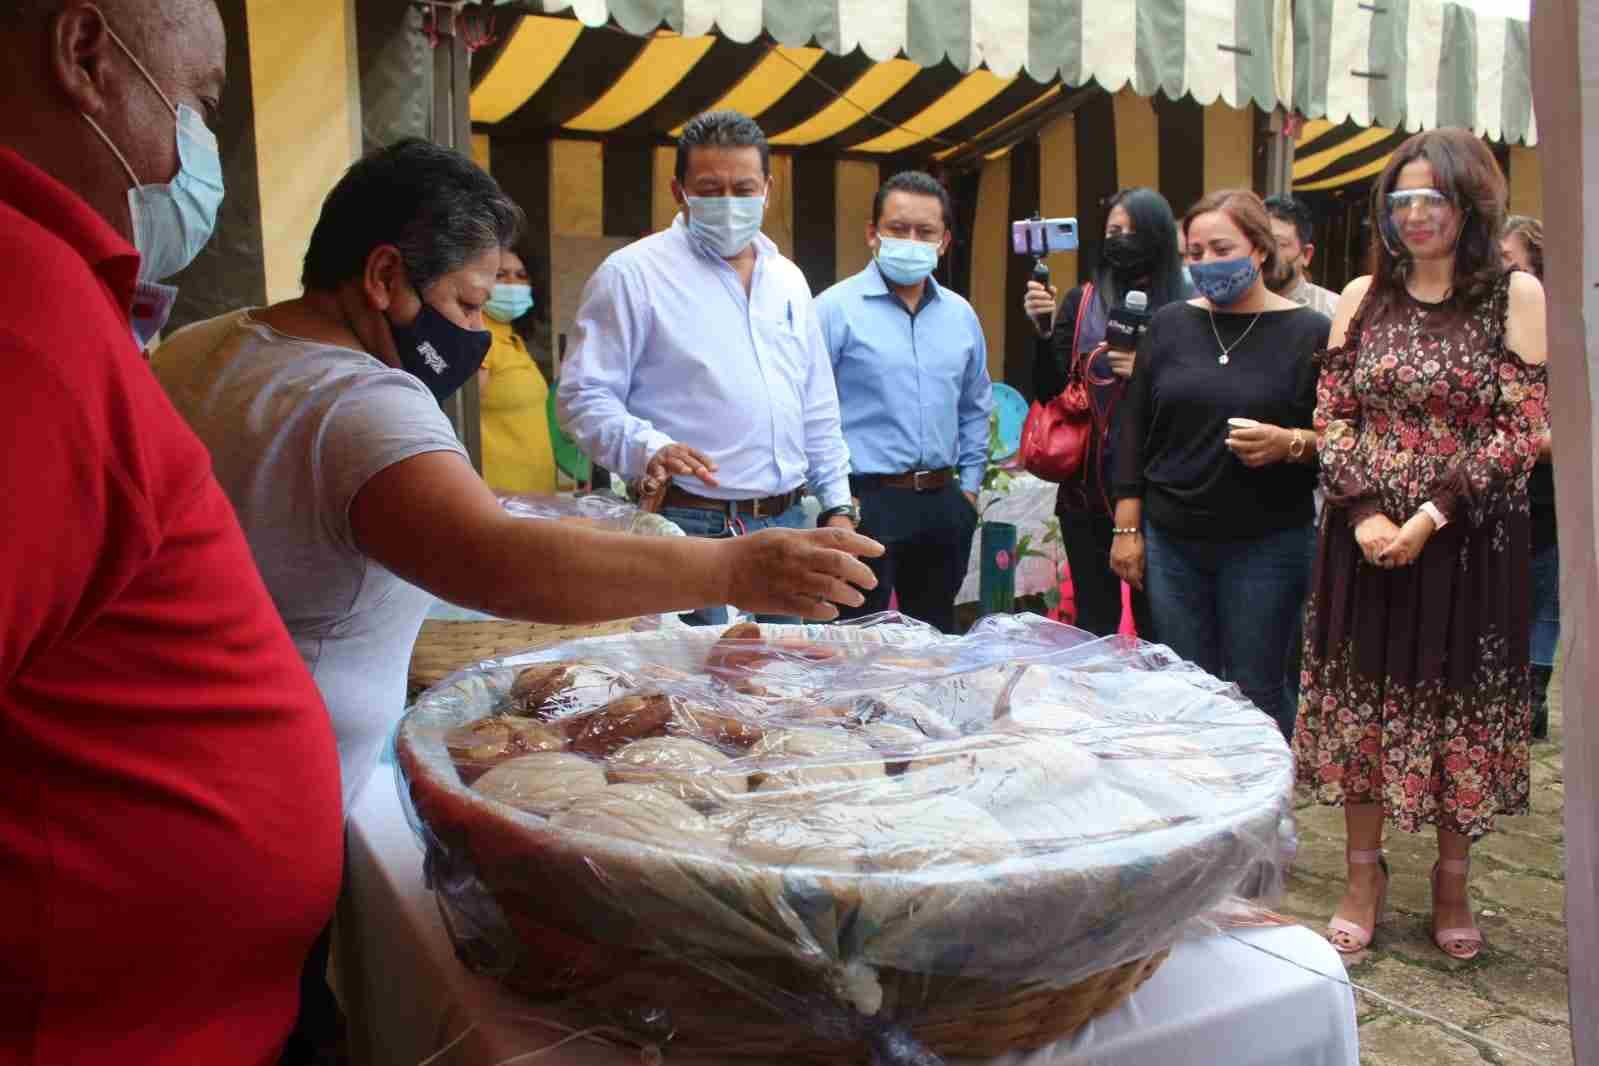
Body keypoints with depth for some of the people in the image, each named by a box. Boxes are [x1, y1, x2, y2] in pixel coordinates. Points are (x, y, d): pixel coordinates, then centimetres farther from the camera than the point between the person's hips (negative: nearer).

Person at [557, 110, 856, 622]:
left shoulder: (788, 278, 14)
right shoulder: (632, 273, -6)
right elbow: (583, 395, -10)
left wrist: (838, 505, 13)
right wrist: (647, 448, -27)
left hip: (788, 521, 6)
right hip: (693, 524, -6)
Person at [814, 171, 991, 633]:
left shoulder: (961, 314, 10)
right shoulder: (836, 308, -8)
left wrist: (969, 486, 14)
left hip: (942, 505, 6)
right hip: (863, 503, -5)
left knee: (936, 637, 17)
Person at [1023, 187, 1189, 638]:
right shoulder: (1082, 303, 7)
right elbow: (1049, 391, 3)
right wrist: (1044, 331, -11)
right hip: (1088, 487, 2)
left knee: (1156, 622, 3)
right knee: (1093, 623, 8)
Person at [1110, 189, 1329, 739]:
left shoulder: (1308, 332, -2)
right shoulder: (1170, 324, 8)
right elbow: (1134, 427, 9)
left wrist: (1290, 443, -21)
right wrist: (1127, 528, 5)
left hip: (1264, 544, -3)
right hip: (1171, 539, 3)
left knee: (1256, 692, 2)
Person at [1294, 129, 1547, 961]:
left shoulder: (1518, 295, -2)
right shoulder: (1362, 297, 7)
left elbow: (1524, 428, -8)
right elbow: (1332, 417, 3)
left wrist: (1432, 515, -16)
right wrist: (1365, 512, -11)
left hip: (1471, 542, -2)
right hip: (1366, 540, 3)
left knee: (1461, 705, 8)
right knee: (1360, 700, 8)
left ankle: (1452, 884, 27)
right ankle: (1364, 876, 25)